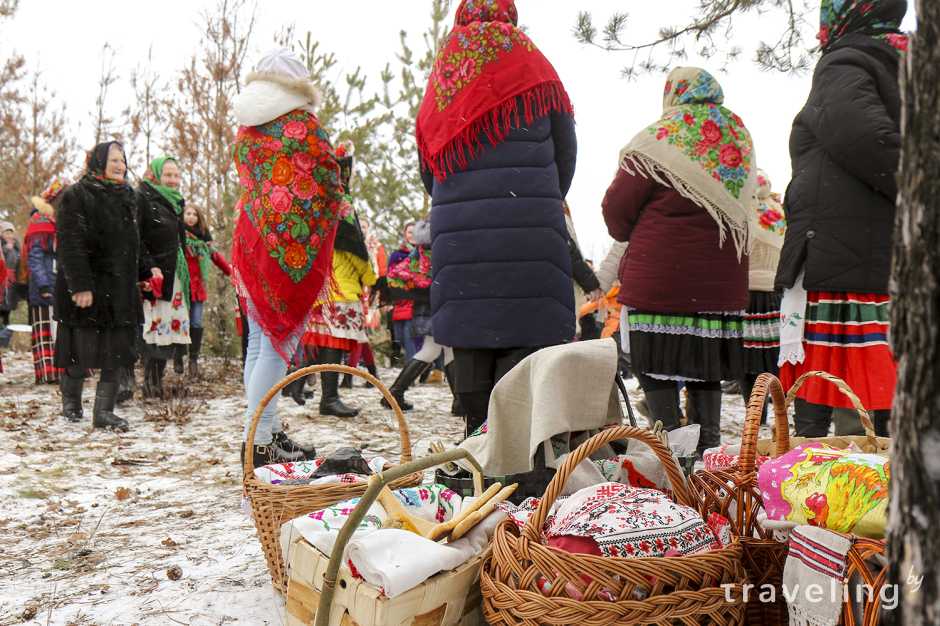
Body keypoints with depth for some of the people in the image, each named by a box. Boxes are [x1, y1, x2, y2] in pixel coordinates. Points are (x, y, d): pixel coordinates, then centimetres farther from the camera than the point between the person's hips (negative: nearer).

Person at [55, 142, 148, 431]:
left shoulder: (127, 196, 16)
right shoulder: (76, 196, -6)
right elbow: (70, 245, -14)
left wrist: (145, 274, 17)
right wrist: (80, 286, -21)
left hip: (120, 288, 6)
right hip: (86, 287, -6)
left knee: (116, 351, 2)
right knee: (81, 351, 0)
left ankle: (104, 411, 9)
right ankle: (71, 401, 23)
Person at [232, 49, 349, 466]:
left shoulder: (245, 128, 14)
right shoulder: (303, 123, -5)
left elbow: (246, 178, 17)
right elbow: (328, 179, -4)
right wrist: (336, 209, 13)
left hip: (250, 238, 7)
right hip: (293, 241, -7)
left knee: (259, 342, 11)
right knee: (278, 342, -5)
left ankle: (267, 431, 18)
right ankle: (259, 440, -4)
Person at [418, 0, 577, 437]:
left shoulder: (440, 82, 12)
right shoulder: (536, 72, 5)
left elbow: (427, 167, 16)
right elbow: (566, 154, 10)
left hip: (455, 234, 3)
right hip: (530, 234, -3)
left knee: (469, 336, 8)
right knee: (525, 336, -2)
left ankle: (476, 434, 13)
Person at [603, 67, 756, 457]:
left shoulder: (660, 139, -7)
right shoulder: (739, 138, 12)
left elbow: (617, 209, -7)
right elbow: (742, 208, 17)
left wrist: (628, 235, 11)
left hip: (660, 277, -6)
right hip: (722, 276, 6)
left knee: (656, 363, 2)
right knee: (706, 364, 14)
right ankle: (709, 442, 19)